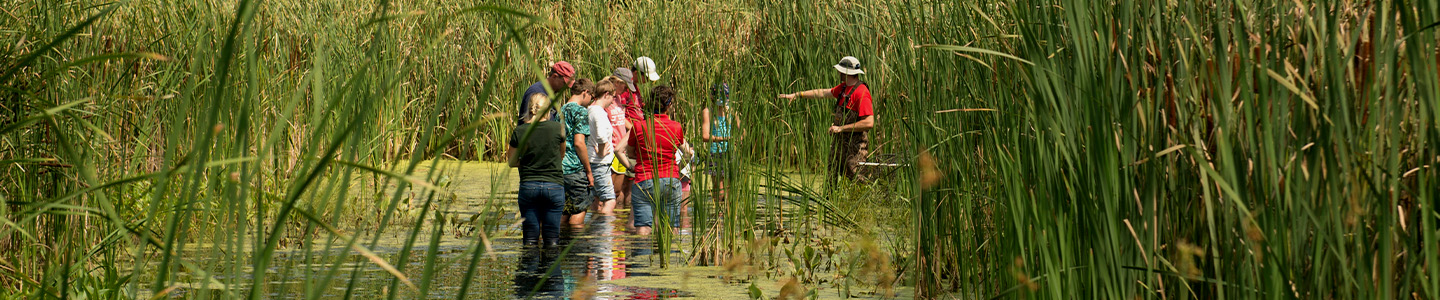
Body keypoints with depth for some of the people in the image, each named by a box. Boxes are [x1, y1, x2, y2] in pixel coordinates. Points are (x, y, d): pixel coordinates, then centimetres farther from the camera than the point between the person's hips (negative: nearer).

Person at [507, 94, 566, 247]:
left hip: (528, 187, 1)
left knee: (529, 240, 6)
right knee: (552, 240, 5)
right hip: (553, 186, -1)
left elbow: (512, 162, 7)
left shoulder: (519, 131, -3)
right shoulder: (557, 128, -5)